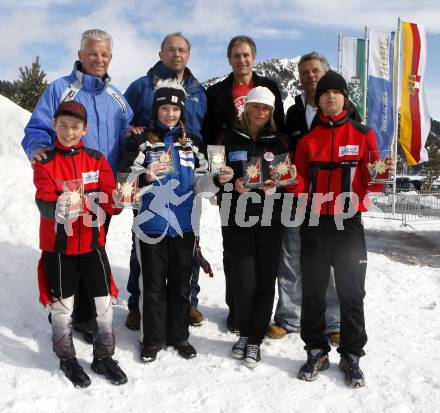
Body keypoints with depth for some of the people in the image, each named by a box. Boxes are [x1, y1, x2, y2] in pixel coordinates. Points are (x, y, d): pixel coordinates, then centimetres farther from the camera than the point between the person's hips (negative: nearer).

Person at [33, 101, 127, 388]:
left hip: (92, 242, 2)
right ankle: (67, 359, 31)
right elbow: (44, 203, -20)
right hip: (57, 245, -2)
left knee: (105, 301, 7)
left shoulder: (96, 159, 1)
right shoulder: (45, 162, -6)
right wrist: (59, 208, -42)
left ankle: (104, 357, 26)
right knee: (62, 304, 10)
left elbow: (110, 201, -8)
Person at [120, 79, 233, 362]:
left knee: (181, 283, 13)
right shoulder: (142, 142, -3)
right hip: (151, 224, -3)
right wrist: (145, 177, -27)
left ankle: (179, 336, 28)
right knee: (154, 284, 7)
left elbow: (199, 183, 11)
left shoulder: (192, 143, 9)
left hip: (183, 225, 3)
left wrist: (217, 180, -9)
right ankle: (153, 339, 22)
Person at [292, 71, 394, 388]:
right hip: (314, 222, 2)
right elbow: (301, 182, 10)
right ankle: (316, 352, 22)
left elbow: (370, 182, 3)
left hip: (349, 222, -1)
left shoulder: (363, 134, 4)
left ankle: (351, 356, 20)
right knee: (313, 292, 7)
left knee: (351, 292, 5)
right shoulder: (308, 137, 9)